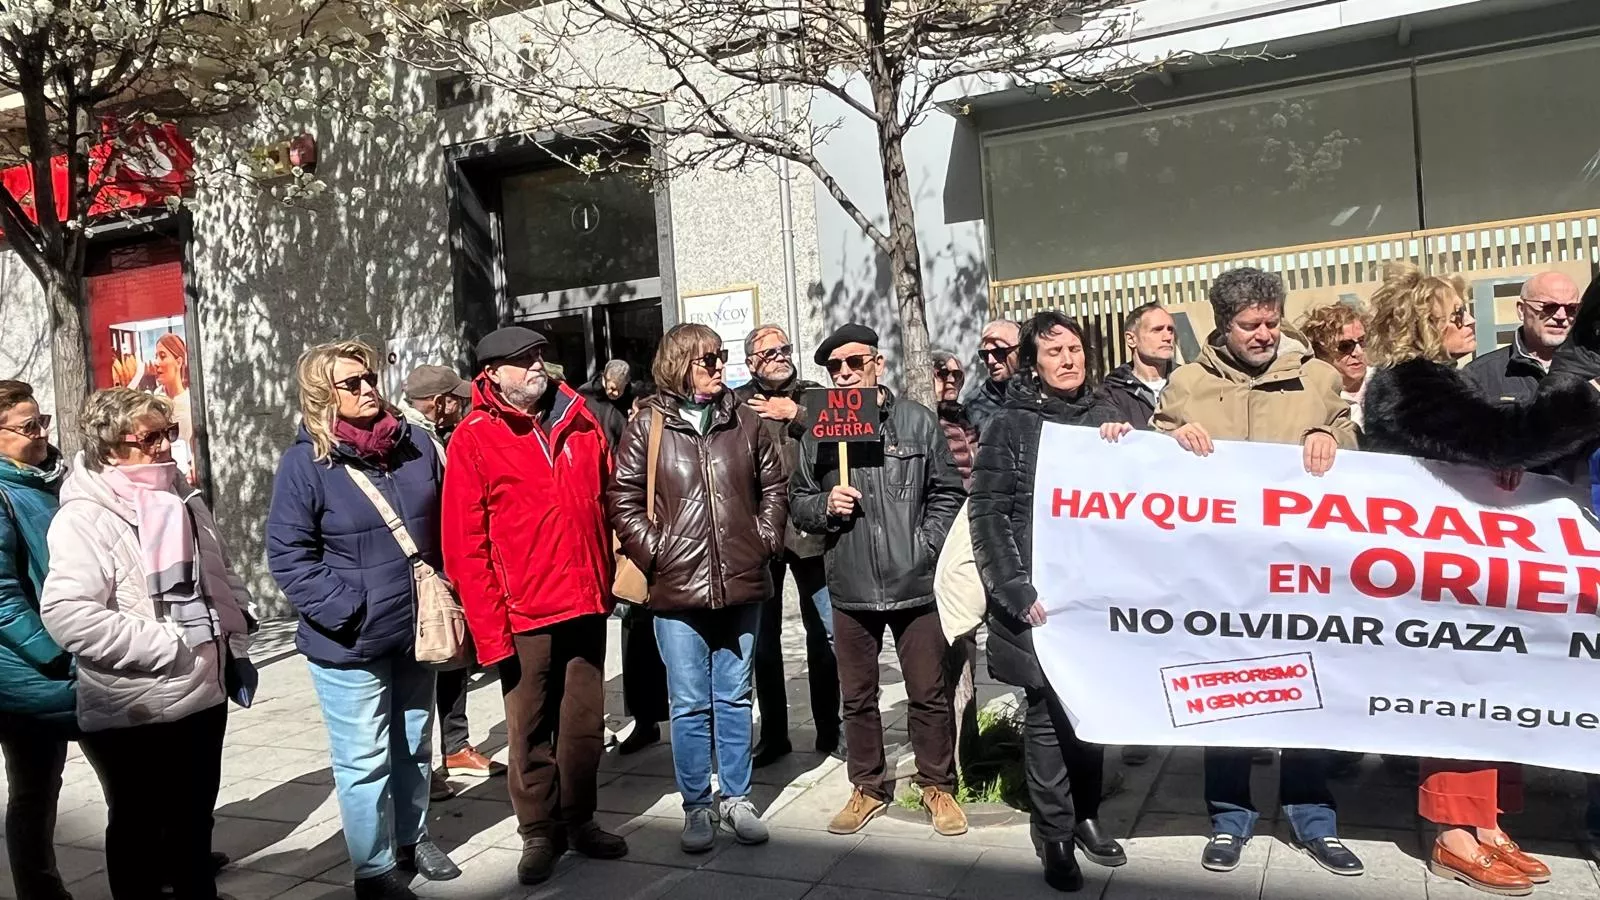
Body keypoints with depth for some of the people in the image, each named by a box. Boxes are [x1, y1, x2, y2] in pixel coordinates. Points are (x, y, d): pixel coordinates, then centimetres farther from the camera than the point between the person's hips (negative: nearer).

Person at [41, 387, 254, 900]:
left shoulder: (183, 501, 8)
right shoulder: (84, 518, -15)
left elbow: (222, 580, 19)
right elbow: (66, 614, -26)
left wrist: (237, 646, 11)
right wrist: (166, 646, -23)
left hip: (204, 695, 7)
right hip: (132, 713, -6)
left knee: (195, 818, 20)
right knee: (138, 827, 12)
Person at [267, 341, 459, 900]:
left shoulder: (416, 445, 1)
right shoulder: (304, 462, -13)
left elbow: (445, 525, 12)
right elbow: (287, 554, -13)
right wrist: (344, 611, -20)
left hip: (417, 630, 5)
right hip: (351, 641, -5)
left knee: (415, 746, 19)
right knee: (364, 761, 3)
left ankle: (412, 838, 39)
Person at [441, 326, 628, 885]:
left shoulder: (579, 422, 7)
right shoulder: (473, 439, -7)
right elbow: (465, 544, -9)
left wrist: (607, 581, 12)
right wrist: (489, 626, -12)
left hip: (587, 604, 4)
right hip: (524, 613, -4)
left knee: (585, 722, 13)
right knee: (530, 730, 8)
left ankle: (579, 820, 31)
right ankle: (540, 833, 26)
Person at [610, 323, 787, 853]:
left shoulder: (744, 421, 6)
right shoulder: (647, 426, -2)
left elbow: (773, 484, 14)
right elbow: (622, 500, -1)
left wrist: (766, 540, 5)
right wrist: (653, 552, -7)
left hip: (740, 583, 3)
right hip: (677, 588, -2)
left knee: (734, 698, 13)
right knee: (690, 705, 5)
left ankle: (736, 798, 26)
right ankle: (696, 806, 20)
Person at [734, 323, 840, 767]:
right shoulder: (736, 404, 4)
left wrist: (796, 415, -12)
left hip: (811, 530, 0)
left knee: (825, 632, 6)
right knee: (763, 637, 9)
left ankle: (828, 728, 22)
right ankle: (773, 733, 23)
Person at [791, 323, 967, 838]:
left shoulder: (917, 421, 0)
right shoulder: (818, 431, 3)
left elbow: (947, 493, 3)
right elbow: (798, 501, 11)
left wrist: (925, 546, -7)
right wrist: (825, 506, -9)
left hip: (915, 583, -2)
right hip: (850, 588, 2)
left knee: (928, 693, 7)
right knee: (857, 696, 14)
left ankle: (937, 786, 27)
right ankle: (868, 787, 32)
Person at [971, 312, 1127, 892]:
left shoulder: (1108, 415, 8)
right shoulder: (1010, 427, -2)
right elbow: (988, 517, -5)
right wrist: (1017, 591, -13)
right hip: (1039, 595, -4)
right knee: (1048, 712, 2)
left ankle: (1086, 813, 29)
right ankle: (1055, 833, 15)